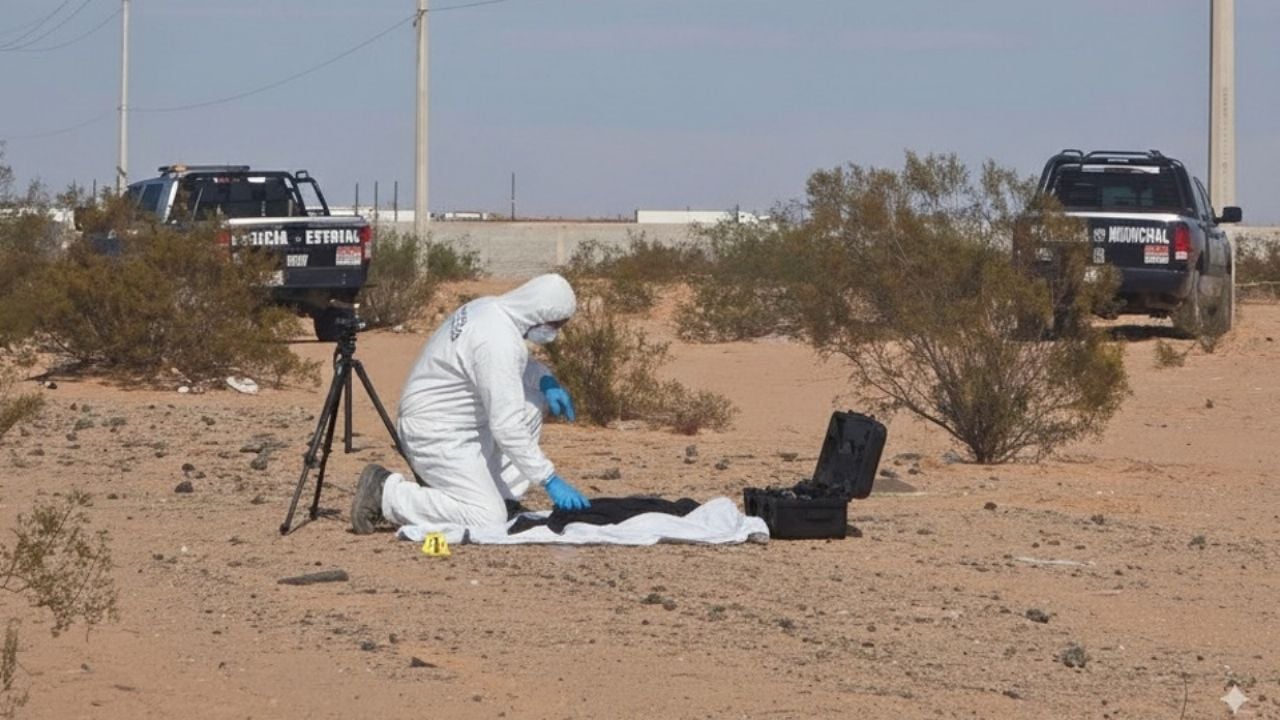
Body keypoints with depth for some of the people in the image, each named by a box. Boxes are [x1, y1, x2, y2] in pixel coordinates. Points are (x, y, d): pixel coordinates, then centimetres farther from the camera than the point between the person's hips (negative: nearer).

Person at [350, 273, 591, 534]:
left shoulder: (490, 308, 3)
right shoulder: (497, 341, -27)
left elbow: (518, 363, 26)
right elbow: (507, 427, -27)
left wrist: (546, 380, 5)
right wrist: (549, 480, -22)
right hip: (437, 434, -10)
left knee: (534, 399, 10)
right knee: (487, 518, -16)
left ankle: (504, 496, 10)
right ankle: (386, 494, -6)